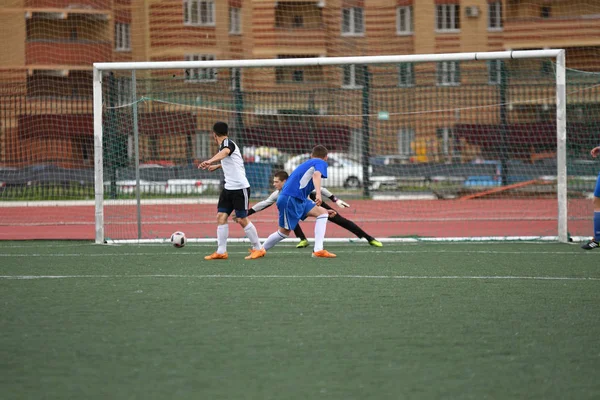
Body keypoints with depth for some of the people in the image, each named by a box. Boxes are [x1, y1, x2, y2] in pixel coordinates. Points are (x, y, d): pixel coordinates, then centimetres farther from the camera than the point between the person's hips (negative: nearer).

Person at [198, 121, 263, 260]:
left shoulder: (228, 143, -13)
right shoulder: (225, 144, 16)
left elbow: (225, 152, -39)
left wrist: (210, 161, -57)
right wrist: (217, 166, 55)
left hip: (240, 187, -9)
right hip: (228, 187, 9)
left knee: (242, 219, -3)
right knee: (221, 217, -1)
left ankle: (257, 248, 11)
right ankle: (221, 251, -2)